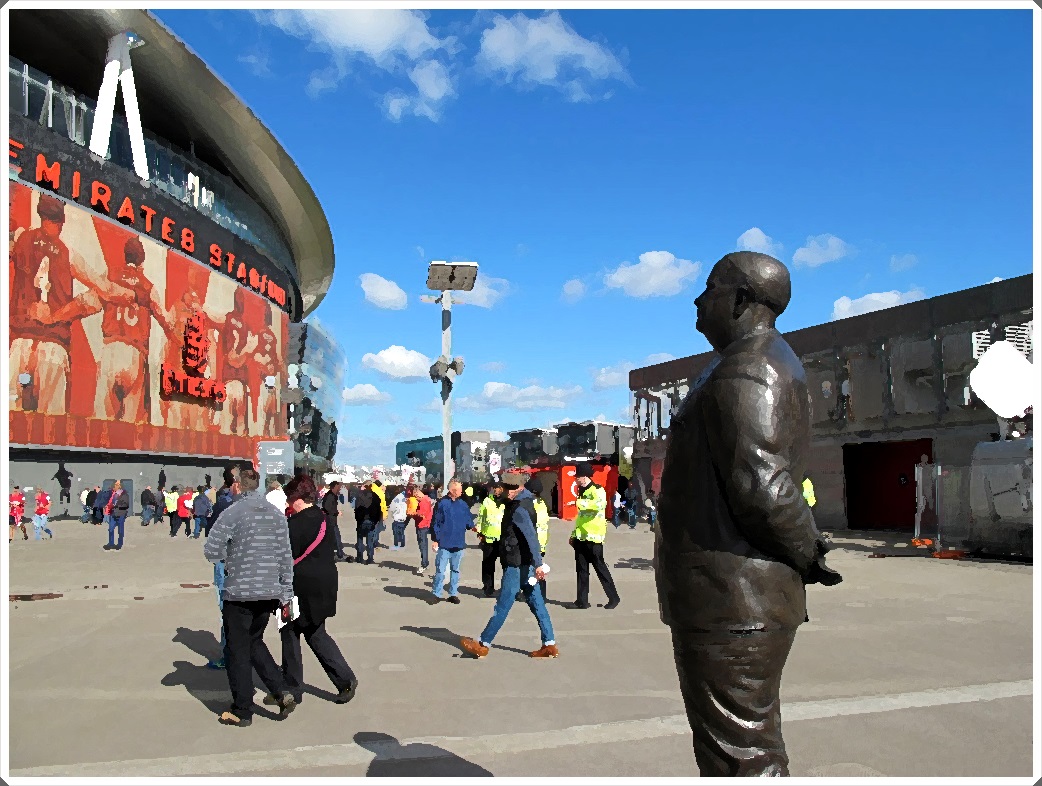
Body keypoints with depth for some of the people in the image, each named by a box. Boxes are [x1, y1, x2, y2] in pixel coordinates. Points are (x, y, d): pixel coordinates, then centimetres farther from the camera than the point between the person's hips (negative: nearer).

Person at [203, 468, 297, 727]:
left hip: (239, 592, -5)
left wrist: (229, 552, 10)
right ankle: (281, 691, 9)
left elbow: (210, 551, -13)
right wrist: (286, 594, 11)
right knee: (255, 642, 22)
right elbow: (286, 556, 5)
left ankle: (243, 711, 15)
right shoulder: (277, 514, 4)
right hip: (269, 593, 5)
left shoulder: (232, 513, -10)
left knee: (238, 650, 8)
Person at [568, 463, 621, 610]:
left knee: (600, 568, 0)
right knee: (581, 570, 8)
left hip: (593, 537, -8)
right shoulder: (583, 491, 16)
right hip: (581, 537, 8)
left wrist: (580, 502, -33)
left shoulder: (597, 490, -11)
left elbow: (599, 504, -35)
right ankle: (582, 601, 14)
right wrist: (573, 534, 21)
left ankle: (613, 598, 12)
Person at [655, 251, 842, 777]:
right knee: (751, 744, 22)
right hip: (739, 597, 11)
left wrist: (806, 554, -11)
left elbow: (762, 487, -26)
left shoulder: (745, 370, -17)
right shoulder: (767, 361, 17)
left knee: (740, 757, -1)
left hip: (731, 600, -11)